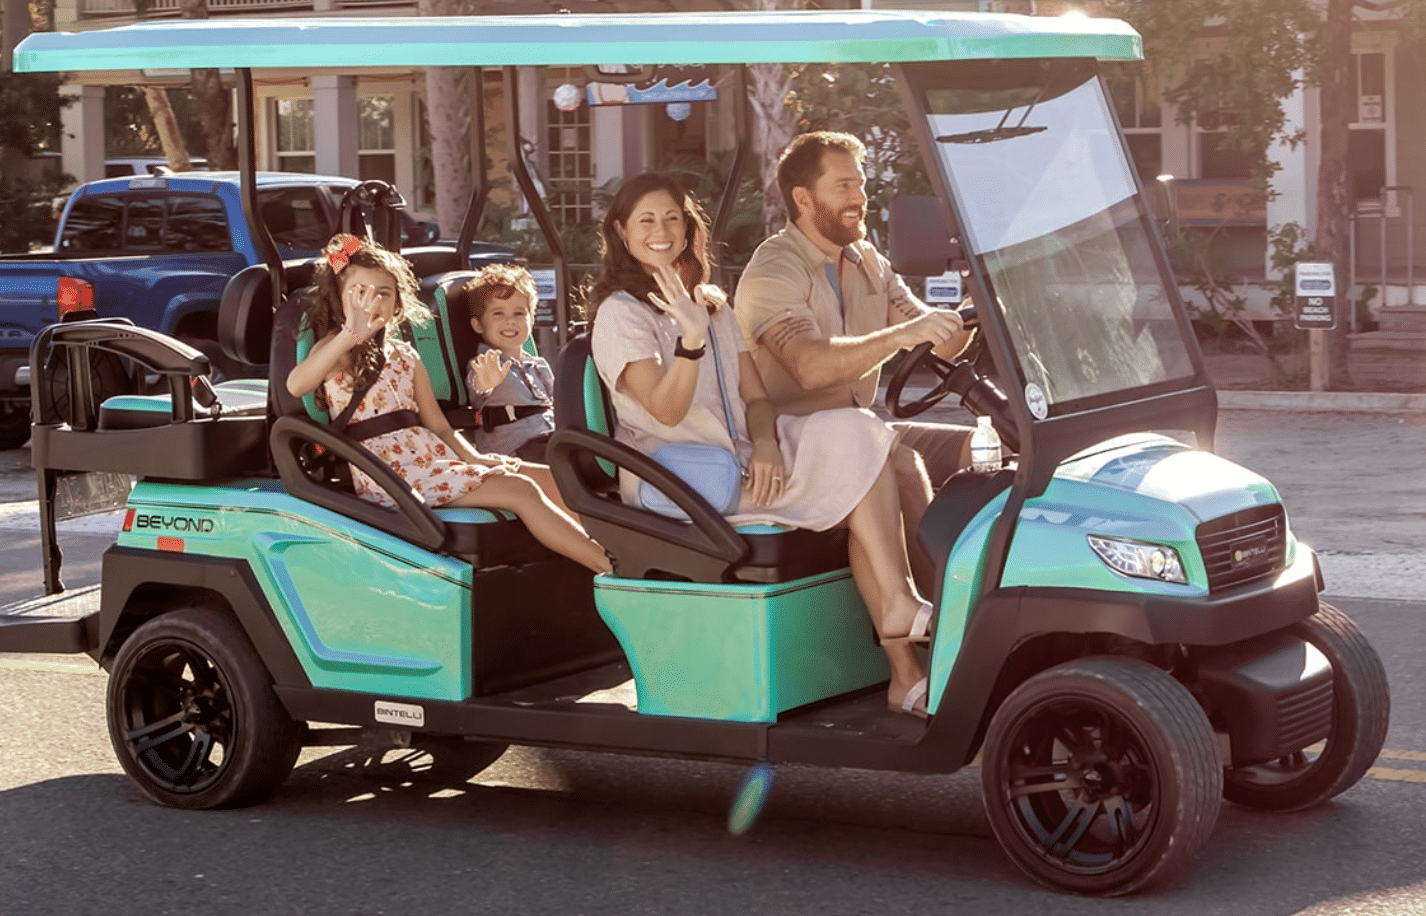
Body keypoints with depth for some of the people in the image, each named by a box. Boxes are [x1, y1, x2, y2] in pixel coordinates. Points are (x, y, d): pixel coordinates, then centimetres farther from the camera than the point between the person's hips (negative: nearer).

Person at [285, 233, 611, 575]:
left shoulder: (404, 355, 19)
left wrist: (473, 457, -1)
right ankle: (610, 567, -22)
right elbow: (295, 385, -24)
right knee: (520, 490, -20)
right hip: (389, 471, -8)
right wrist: (351, 335, -32)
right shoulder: (336, 351, -1)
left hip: (436, 457, 8)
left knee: (549, 478, -5)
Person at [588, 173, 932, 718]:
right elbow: (666, 410, -17)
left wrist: (765, 444, -8)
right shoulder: (620, 314, -3)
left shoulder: (714, 306, 21)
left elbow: (755, 395, 14)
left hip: (740, 463, 7)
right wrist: (692, 337, -34)